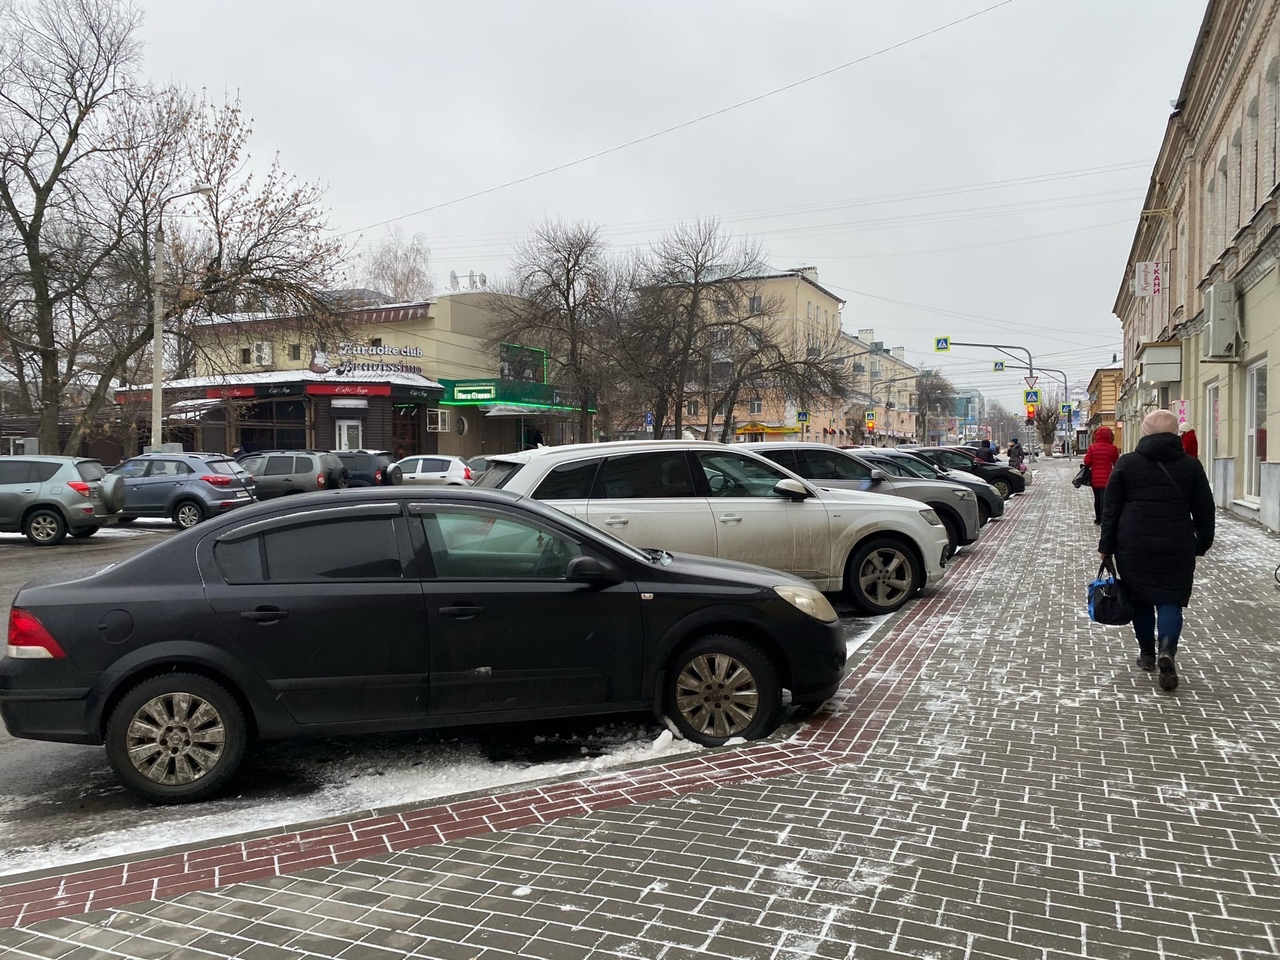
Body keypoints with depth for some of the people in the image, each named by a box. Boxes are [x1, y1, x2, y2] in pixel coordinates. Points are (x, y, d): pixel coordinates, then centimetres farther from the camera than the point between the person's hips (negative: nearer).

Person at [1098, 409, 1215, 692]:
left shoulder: (1126, 463, -1)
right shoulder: (1191, 465, 3)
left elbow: (1111, 509, 0)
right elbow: (1204, 510, 6)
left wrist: (1106, 546, 6)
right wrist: (1202, 544, 18)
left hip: (1133, 545, 0)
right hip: (1176, 547, 0)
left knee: (1140, 598, 14)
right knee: (1170, 599, 4)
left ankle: (1147, 653, 23)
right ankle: (1166, 650, -17)